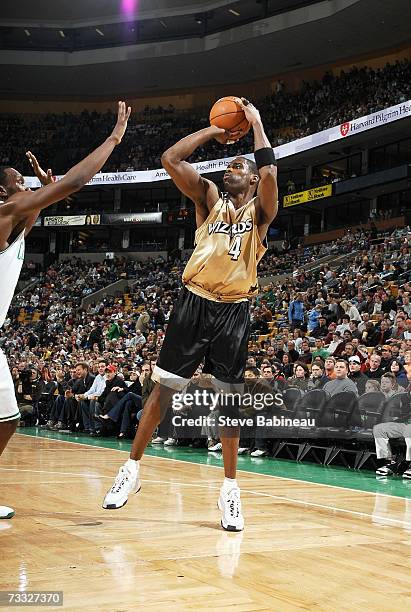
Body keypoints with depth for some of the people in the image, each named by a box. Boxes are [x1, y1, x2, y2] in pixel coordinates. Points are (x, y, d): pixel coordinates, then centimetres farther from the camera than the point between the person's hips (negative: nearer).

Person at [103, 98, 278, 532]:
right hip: (193, 303, 2)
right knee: (164, 388, 2)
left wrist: (256, 121, -5)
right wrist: (213, 130, 7)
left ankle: (230, 488, 12)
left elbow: (269, 173, -16)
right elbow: (170, 159, 2)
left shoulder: (260, 210, 6)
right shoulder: (209, 198, 12)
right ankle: (132, 469, 14)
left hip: (233, 310, -1)